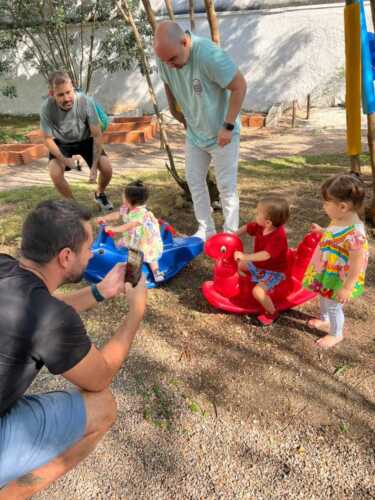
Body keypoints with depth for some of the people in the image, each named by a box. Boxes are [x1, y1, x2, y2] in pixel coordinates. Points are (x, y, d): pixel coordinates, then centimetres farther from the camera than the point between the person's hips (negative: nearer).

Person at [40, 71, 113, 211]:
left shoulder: (86, 102, -32)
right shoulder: (46, 108, -31)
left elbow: (97, 135, -22)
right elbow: (48, 139, -16)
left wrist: (95, 165, -25)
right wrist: (63, 159, -31)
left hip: (85, 139, 0)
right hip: (61, 143, 0)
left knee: (107, 169, -16)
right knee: (55, 174, -23)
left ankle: (100, 194, 18)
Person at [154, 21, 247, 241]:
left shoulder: (210, 55, -31)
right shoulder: (165, 56, -13)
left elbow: (239, 86, -24)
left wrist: (228, 126, -22)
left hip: (221, 134, -6)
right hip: (194, 133, 6)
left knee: (227, 186, 2)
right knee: (194, 181, 12)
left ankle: (231, 235, 15)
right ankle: (206, 230, 26)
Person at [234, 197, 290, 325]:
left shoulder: (278, 237, -36)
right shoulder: (260, 226, -12)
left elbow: (266, 255, -42)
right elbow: (247, 228, 5)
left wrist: (245, 257, -45)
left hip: (273, 271, -9)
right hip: (259, 264, 9)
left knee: (258, 291, -26)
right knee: (238, 264, 17)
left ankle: (272, 313, 0)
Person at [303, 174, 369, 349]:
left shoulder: (355, 234, -37)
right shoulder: (339, 221, -9)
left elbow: (356, 265, -30)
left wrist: (347, 288, -25)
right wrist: (321, 231, 17)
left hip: (338, 279, -8)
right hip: (326, 273, 9)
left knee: (333, 306, 14)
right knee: (324, 298, 29)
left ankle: (336, 334, 40)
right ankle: (325, 321, 56)